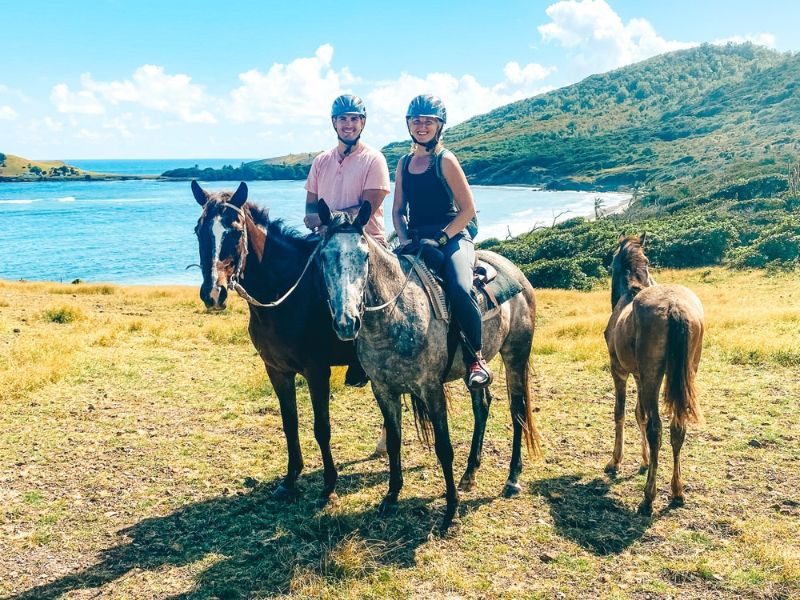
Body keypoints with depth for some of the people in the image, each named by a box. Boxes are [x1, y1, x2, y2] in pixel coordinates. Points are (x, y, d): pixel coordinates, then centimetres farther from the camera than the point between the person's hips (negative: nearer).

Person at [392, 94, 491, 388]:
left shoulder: (445, 160, -3)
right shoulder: (404, 163, 14)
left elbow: (468, 209, -6)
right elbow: (398, 210, 16)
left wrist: (440, 239, -14)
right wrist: (404, 239, -2)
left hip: (452, 236, -6)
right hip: (416, 240, 6)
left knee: (460, 288, -32)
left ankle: (477, 359, -14)